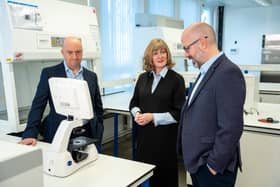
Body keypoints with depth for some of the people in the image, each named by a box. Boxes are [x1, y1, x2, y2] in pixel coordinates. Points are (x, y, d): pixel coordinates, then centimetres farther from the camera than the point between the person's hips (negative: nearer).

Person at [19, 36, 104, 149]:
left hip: (89, 135, 3)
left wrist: (98, 132, 6)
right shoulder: (49, 73, 0)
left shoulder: (91, 76, 9)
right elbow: (38, 105, -4)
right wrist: (30, 134, -13)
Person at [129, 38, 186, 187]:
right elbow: (134, 103, 14)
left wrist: (153, 117, -17)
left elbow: (179, 113, -10)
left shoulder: (176, 79, -7)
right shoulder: (143, 78, 7)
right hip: (144, 135, 4)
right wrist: (137, 113, -8)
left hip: (166, 137, -4)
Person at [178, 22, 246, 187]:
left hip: (213, 168, -8)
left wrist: (214, 165, -17)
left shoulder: (228, 73, -20)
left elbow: (231, 128, -23)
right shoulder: (207, 72, 11)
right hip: (198, 163, 8)